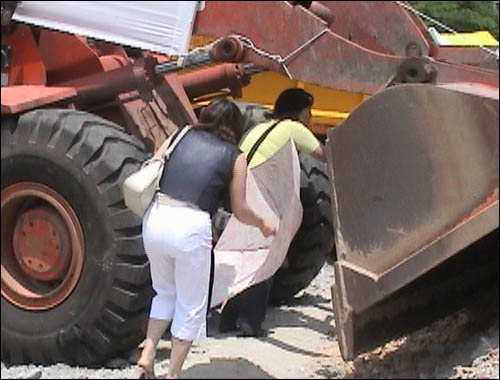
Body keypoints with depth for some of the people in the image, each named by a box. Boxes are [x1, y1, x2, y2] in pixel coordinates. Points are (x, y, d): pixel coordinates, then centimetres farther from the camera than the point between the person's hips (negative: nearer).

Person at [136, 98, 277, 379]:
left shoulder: (182, 136, 16)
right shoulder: (235, 157, 9)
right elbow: (240, 211, 14)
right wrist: (264, 225, 33)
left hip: (155, 218, 4)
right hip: (191, 227, -4)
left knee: (165, 292, 26)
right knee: (190, 307, 13)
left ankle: (148, 353, 13)